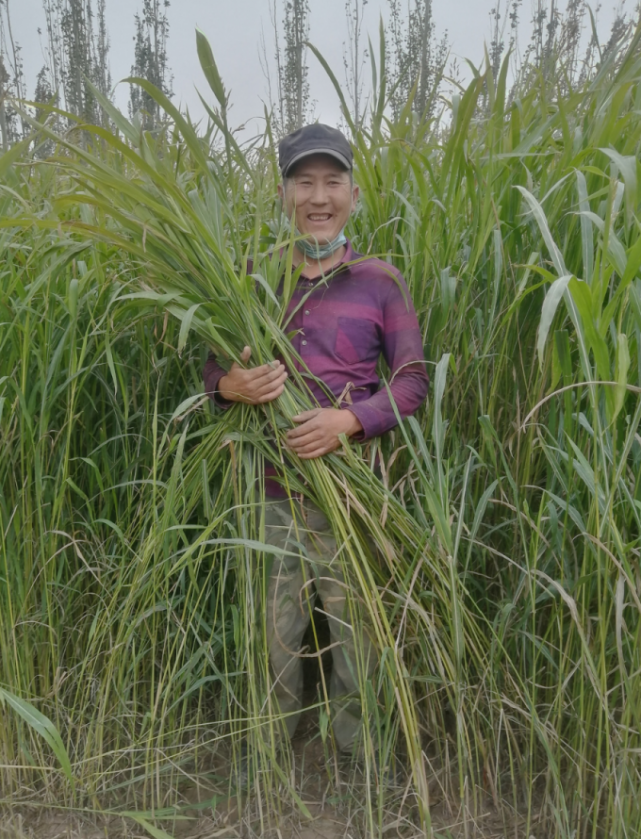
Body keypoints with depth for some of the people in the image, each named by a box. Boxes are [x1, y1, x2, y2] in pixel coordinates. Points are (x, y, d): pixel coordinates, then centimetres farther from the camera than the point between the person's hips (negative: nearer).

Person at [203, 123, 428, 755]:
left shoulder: (380, 282, 2)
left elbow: (414, 378, 0)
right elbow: (211, 365, 9)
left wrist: (350, 419, -18)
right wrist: (227, 386, -15)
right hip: (268, 482, 1)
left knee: (356, 626, 9)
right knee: (271, 631, 12)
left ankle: (352, 756, 33)